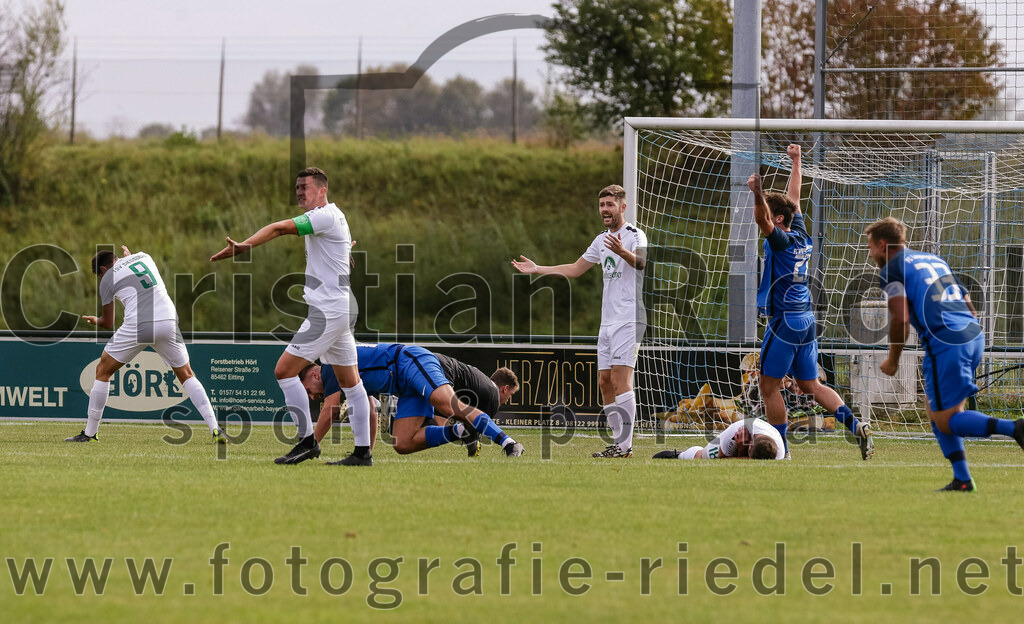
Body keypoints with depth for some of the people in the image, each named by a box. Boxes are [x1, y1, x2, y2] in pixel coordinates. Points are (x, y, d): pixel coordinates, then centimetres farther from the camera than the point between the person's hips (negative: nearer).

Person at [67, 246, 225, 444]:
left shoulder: (108, 279, 9)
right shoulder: (143, 256, 20)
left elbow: (108, 323, 15)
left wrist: (96, 320, 39)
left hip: (137, 326, -4)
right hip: (168, 322, 4)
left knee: (103, 370, 13)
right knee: (186, 374, 16)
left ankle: (89, 433, 12)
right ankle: (215, 430, 3)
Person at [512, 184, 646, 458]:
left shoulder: (634, 235, -7)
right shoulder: (602, 240, 19)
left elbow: (642, 261, -28)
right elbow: (575, 269, 29)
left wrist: (624, 253, -49)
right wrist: (537, 269, 28)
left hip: (629, 319, -9)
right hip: (608, 321, 9)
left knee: (620, 378, -16)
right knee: (605, 382, 6)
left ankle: (626, 445, -18)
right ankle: (618, 441, 11)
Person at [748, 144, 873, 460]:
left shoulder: (782, 241, -11)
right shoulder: (802, 237, 10)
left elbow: (763, 220, -32)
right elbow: (793, 197, 24)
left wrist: (758, 194, -48)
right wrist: (796, 162, 33)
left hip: (784, 321, -8)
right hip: (807, 321, 8)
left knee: (769, 386, 0)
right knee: (810, 384, 13)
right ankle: (856, 426, -2)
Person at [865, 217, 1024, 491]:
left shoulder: (891, 270, 3)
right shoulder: (934, 260, 26)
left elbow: (900, 319, -11)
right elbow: (969, 306, 26)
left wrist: (893, 360, 2)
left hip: (946, 344, -8)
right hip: (974, 336, 8)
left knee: (946, 422, -2)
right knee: (935, 410, 19)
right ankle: (962, 479, 11)